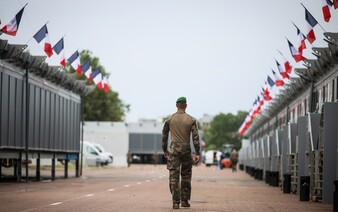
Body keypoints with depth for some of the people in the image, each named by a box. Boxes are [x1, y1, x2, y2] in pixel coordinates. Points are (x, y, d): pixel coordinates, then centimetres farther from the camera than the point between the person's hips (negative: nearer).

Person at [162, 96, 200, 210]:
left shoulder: (169, 119, 4)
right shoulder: (191, 120, 2)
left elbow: (164, 136, 9)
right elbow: (195, 137, -2)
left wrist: (165, 150, 20)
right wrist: (197, 153, 1)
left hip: (174, 150, -1)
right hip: (186, 150, 1)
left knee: (174, 177, -2)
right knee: (186, 177, 13)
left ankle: (176, 202, -7)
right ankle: (184, 200, 15)